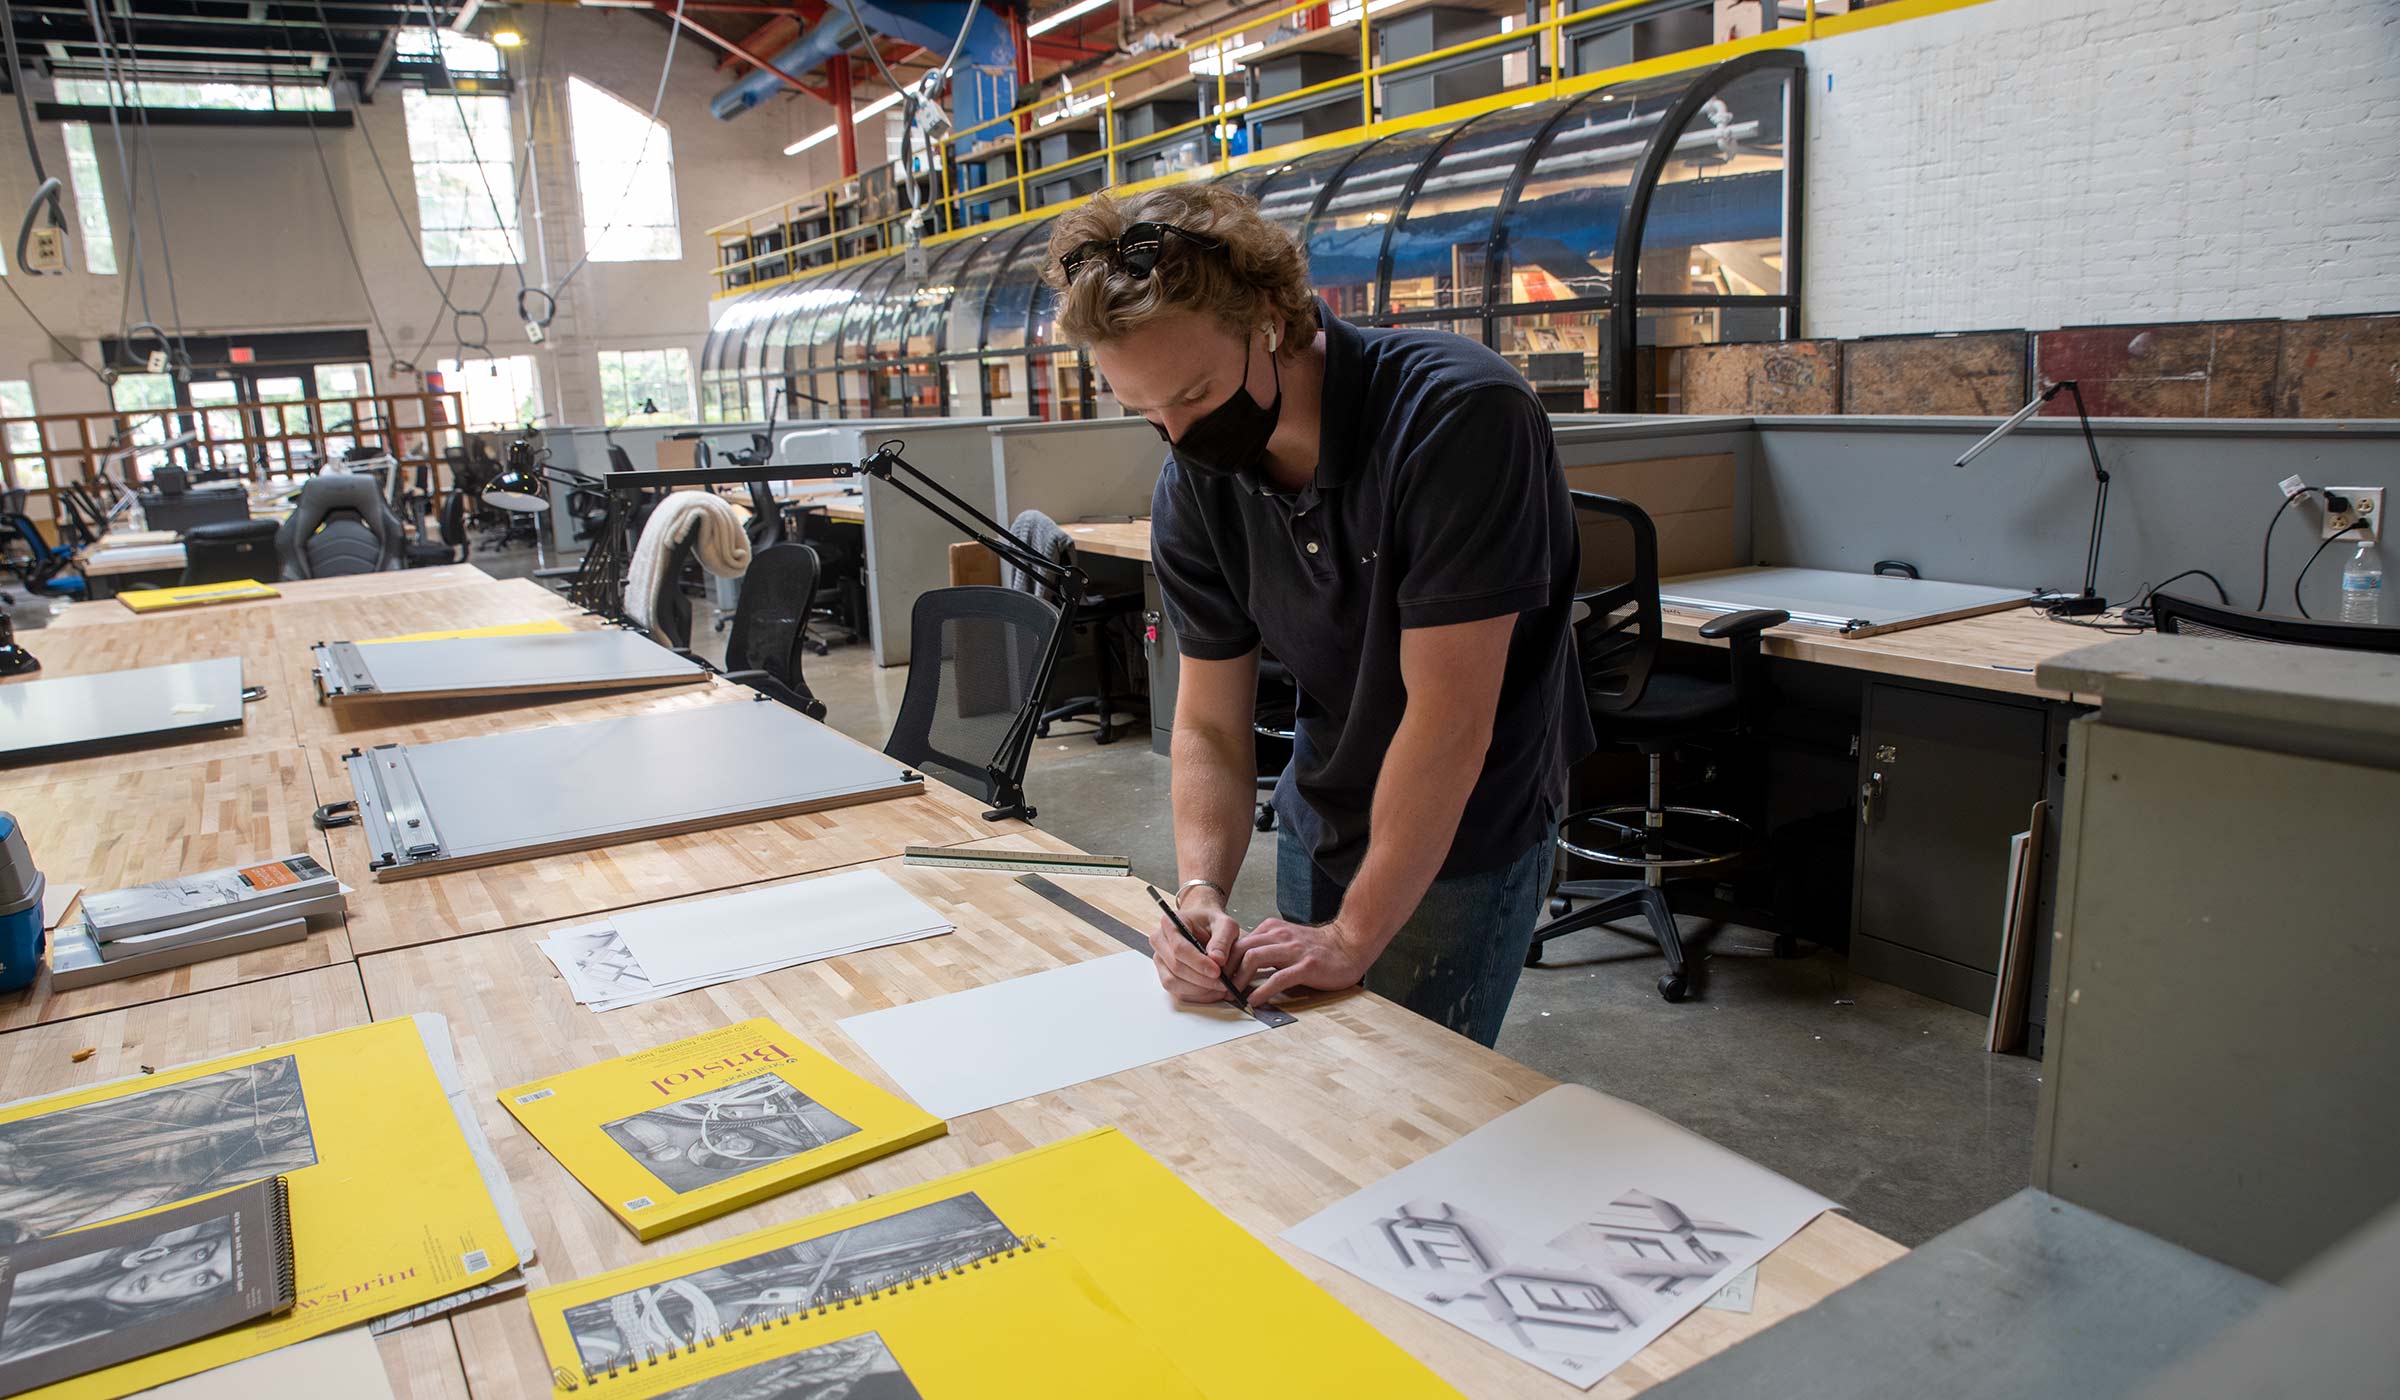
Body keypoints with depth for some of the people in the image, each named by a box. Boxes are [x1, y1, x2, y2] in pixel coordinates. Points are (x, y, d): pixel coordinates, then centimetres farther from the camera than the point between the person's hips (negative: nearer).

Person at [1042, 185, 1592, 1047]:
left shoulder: (1458, 417, -28)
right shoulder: (1193, 489, -9)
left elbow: (1449, 717, -28)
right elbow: (1210, 724, -4)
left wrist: (1354, 935, -25)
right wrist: (1200, 890, -21)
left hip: (1467, 838, -5)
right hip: (1319, 826, 6)